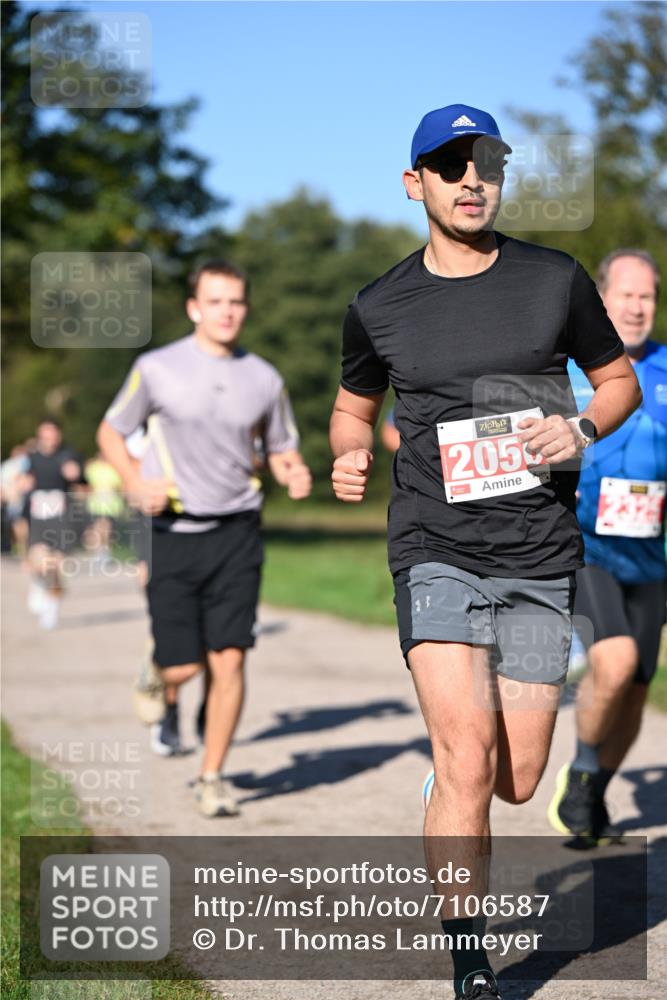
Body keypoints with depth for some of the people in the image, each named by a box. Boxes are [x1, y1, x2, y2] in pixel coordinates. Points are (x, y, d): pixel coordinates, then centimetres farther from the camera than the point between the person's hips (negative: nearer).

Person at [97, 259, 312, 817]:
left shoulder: (264, 379, 6)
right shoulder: (157, 369, -2)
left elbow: (282, 450, 16)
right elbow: (111, 432, 8)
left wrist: (295, 474, -8)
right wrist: (136, 483, -10)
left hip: (236, 534, 2)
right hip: (172, 534, -2)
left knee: (229, 659, -6)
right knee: (182, 665, -4)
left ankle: (212, 777, 9)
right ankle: (161, 689, 35)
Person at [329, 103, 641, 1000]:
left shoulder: (556, 280, 4)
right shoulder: (380, 307, 3)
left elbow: (619, 379, 15)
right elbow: (354, 405, 20)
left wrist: (583, 427, -7)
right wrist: (350, 457, -2)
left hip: (540, 556, 2)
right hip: (436, 550, -1)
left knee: (517, 783, 5)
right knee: (466, 764, -17)